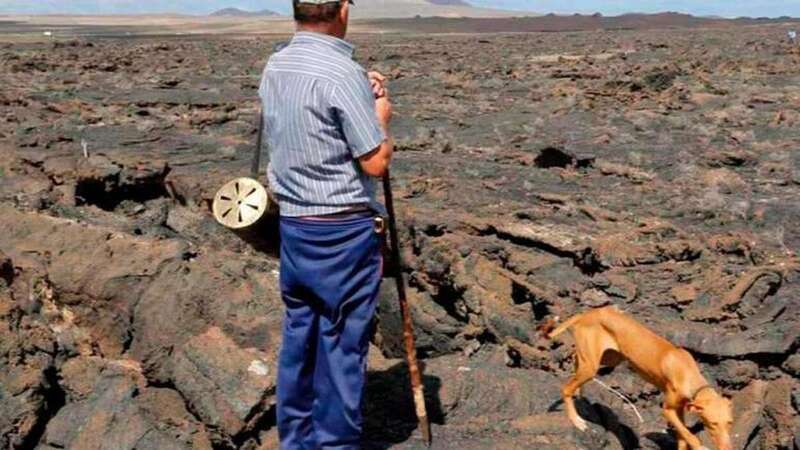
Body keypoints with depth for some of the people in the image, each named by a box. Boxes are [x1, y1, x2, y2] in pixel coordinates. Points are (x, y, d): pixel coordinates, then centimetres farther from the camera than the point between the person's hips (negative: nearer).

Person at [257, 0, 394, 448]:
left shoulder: (275, 66, 6)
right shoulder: (342, 73, -18)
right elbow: (376, 162, -15)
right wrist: (382, 116, 3)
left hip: (293, 224, 8)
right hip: (343, 231, -7)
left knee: (299, 336, 16)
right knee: (342, 345, 4)